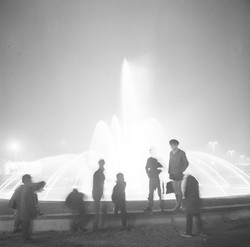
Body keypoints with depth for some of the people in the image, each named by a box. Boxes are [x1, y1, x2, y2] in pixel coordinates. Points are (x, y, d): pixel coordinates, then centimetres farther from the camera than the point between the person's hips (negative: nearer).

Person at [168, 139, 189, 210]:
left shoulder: (182, 153, -12)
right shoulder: (171, 153, 6)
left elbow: (186, 163, -7)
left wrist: (181, 171, -10)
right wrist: (169, 172, 7)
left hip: (178, 174, -6)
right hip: (173, 174, 6)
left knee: (178, 189, -3)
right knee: (175, 189, 9)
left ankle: (178, 205, 9)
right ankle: (178, 203, 20)